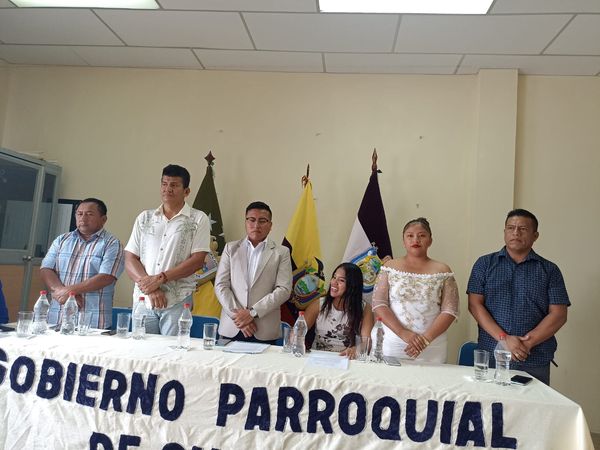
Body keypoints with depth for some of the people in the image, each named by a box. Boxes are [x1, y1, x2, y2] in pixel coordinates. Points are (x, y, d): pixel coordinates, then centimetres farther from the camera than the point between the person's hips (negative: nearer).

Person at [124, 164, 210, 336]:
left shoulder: (198, 220, 3)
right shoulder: (144, 218, 12)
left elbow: (197, 260, -6)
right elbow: (130, 259, 7)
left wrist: (160, 278, -12)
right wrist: (149, 288, -8)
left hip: (177, 302, -3)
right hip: (143, 299, 3)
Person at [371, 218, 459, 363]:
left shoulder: (442, 271, 3)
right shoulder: (390, 267, 4)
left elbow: (450, 311, -2)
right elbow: (378, 305, -4)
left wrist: (426, 339, -14)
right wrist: (403, 333, -15)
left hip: (431, 349, 0)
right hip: (390, 344, 0)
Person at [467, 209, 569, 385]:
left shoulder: (549, 270, 8)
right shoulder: (484, 264, 7)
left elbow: (558, 315, 1)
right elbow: (475, 305, -1)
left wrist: (528, 342, -12)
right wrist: (504, 338, -12)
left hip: (535, 361, 0)